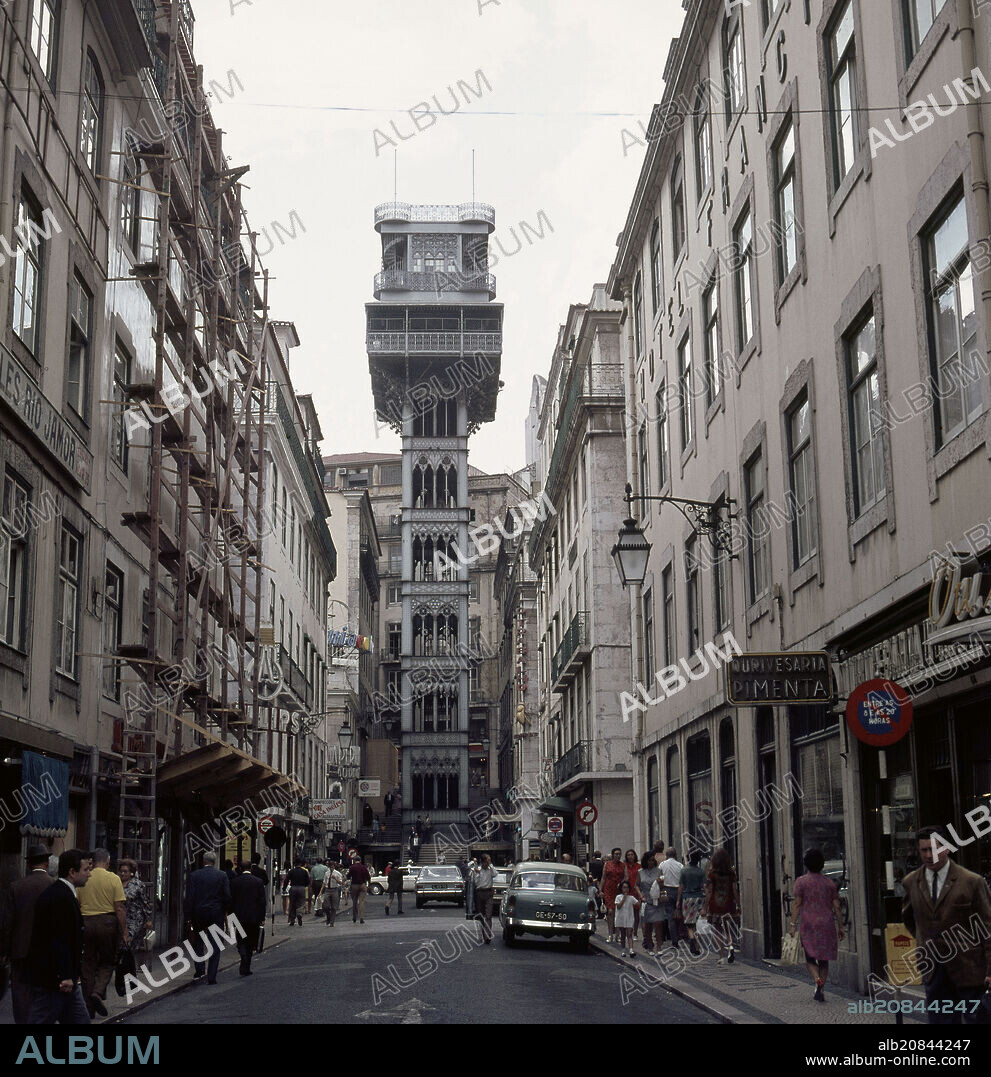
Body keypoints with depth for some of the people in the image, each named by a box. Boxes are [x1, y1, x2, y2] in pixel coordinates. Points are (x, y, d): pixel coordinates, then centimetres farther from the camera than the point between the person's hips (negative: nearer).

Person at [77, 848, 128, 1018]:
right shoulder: (113, 879, -5)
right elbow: (119, 908, -8)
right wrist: (124, 932, -4)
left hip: (86, 922, 3)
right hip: (107, 921, -3)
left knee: (88, 964, 10)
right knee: (108, 961, 12)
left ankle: (89, 1007, 11)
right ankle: (98, 992, -11)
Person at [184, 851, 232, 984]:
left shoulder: (194, 876, -3)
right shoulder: (222, 876, -3)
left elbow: (189, 898, -5)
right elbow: (227, 896, -5)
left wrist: (188, 917, -1)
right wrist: (225, 911, 10)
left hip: (198, 913, 1)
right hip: (216, 914, -1)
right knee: (215, 945, 4)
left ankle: (198, 971, 14)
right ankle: (211, 977, 1)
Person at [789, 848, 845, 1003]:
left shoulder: (801, 882, -1)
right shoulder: (830, 883, 7)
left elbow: (796, 904, -6)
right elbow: (836, 906, 6)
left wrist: (792, 924, -5)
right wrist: (840, 926, 10)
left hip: (809, 924, -2)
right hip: (827, 925, 2)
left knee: (809, 958, 4)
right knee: (824, 959, 10)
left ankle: (817, 979, -22)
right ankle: (820, 992, 9)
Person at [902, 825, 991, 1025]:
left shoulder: (972, 882, -9)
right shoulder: (911, 882, 4)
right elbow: (908, 917, 23)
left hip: (968, 969, -4)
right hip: (933, 970, 4)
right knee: (939, 1019, 8)